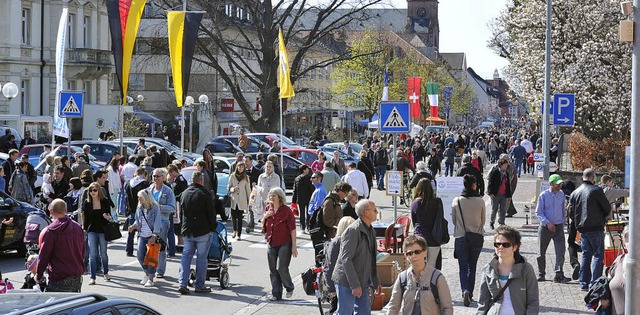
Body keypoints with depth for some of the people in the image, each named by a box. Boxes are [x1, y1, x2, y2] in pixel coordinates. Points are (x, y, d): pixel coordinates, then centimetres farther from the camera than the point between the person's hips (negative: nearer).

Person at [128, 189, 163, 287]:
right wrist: (134, 226, -2)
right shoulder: (139, 208, 8)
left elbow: (157, 223, -11)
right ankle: (147, 273, 27)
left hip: (152, 236, -6)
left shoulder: (155, 208, -10)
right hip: (142, 235, 6)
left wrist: (154, 236, -16)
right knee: (140, 256, 2)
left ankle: (151, 279, 8)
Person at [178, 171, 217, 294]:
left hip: (187, 231, 5)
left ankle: (183, 283, 0)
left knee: (186, 256, 9)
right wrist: (213, 228, 3)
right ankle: (200, 286, 5)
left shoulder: (184, 193, 9)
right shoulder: (205, 194, -11)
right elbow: (211, 213, -9)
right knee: (201, 258, 2)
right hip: (203, 231, -5)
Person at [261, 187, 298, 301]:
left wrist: (294, 246, -13)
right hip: (271, 243, 6)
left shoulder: (286, 210, -10)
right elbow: (263, 225, 18)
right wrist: (265, 217, -4)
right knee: (273, 270, 7)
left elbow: (292, 229, -10)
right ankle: (276, 294, 15)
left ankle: (289, 288, 15)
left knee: (281, 268, -9)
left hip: (284, 244, -6)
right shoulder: (268, 209, 8)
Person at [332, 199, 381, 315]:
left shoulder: (371, 231, 13)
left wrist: (376, 282, 19)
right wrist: (355, 285, -23)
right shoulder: (353, 231, -17)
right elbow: (346, 260, -21)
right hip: (347, 282, -9)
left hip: (362, 282, 9)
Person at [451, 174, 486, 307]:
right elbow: (483, 220, 4)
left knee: (463, 268, 3)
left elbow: (454, 220, 4)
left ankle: (465, 291, -18)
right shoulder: (480, 201, -9)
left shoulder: (456, 201, -8)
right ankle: (470, 293, 20)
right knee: (472, 267, 15)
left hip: (461, 237, -1)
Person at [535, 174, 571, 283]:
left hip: (559, 227, 2)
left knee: (560, 251, -10)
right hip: (545, 228, -2)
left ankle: (559, 275, -12)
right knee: (541, 252, 7)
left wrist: (563, 223, 14)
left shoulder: (561, 194, 7)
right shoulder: (543, 195, -5)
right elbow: (538, 212, -5)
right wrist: (547, 223, -16)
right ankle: (541, 274, 21)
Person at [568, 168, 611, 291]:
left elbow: (571, 212, 9)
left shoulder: (574, 193, 8)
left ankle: (584, 283, 14)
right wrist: (602, 217, 14)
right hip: (596, 228, -6)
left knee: (586, 255, 15)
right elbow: (607, 208, -5)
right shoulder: (596, 191, -11)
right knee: (598, 255, -1)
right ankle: (594, 283, -8)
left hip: (582, 229, 6)